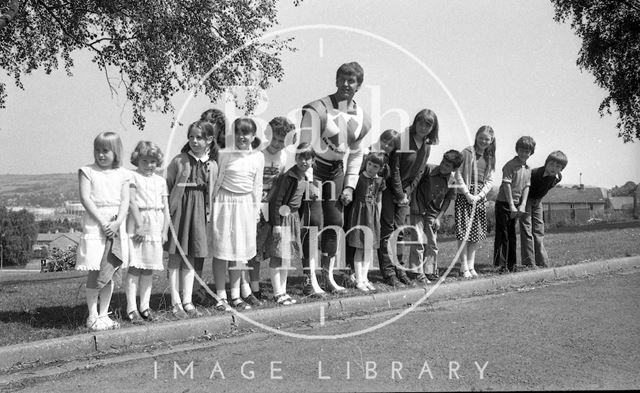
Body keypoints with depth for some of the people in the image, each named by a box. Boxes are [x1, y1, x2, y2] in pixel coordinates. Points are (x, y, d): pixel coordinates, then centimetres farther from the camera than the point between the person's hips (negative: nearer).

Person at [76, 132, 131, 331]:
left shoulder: (122, 174, 8)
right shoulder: (88, 171, 1)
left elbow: (125, 200, 2)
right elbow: (85, 198, -7)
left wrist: (117, 222, -14)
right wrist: (102, 221, -15)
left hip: (116, 226, 3)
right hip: (94, 224, -3)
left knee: (108, 273, 8)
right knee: (94, 273, -2)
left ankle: (103, 315, 16)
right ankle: (92, 316, 6)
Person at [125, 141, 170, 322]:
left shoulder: (160, 181, 14)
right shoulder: (133, 177, -2)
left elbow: (166, 207, 13)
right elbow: (132, 201, -9)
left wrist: (165, 230, 6)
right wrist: (140, 225, -14)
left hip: (155, 226, 5)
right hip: (137, 223, -5)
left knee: (149, 268, 9)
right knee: (135, 267, -4)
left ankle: (145, 306, 17)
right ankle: (131, 308, -1)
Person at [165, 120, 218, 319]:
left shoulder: (212, 166, 4)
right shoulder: (179, 161, -5)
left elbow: (212, 193, 11)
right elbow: (166, 187, -1)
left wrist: (209, 215, 8)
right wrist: (167, 210, -6)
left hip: (199, 212, 3)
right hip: (179, 208, -3)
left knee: (191, 259, 8)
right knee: (176, 257, 1)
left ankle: (187, 301, 14)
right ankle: (176, 303, 7)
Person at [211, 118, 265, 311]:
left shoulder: (258, 157, 4)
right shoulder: (225, 154, -5)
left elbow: (257, 186, 10)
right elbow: (217, 181, -2)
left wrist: (257, 209, 11)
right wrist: (212, 204, -3)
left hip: (245, 204, 3)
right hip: (225, 202, -3)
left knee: (240, 250, 8)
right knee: (221, 250, 0)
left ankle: (236, 295, 18)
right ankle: (221, 296, 8)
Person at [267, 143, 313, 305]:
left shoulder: (304, 178, 7)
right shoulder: (289, 177, -19)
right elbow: (276, 200, -20)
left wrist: (298, 219, 18)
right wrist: (276, 224, -22)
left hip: (293, 217, 9)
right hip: (282, 217, -9)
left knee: (288, 255, 13)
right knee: (278, 256, -3)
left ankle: (283, 291, 21)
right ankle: (278, 293, 3)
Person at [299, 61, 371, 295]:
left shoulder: (362, 120, 4)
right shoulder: (317, 110, -16)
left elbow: (356, 155, 15)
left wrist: (349, 186, 8)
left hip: (336, 171, 6)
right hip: (312, 170, -6)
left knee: (335, 224, 8)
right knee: (315, 223, -11)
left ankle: (329, 276, 20)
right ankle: (310, 281, -5)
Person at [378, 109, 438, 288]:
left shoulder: (426, 145, 4)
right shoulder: (402, 138, -17)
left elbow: (419, 173, 8)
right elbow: (394, 168, -17)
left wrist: (406, 193, -3)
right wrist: (399, 194, -14)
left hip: (405, 190, 6)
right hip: (388, 187, -6)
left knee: (399, 230, 7)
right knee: (387, 230, -5)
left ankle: (399, 270, 12)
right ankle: (388, 273, -4)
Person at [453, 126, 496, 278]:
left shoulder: (490, 158, 12)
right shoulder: (467, 152, -3)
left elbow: (490, 180, 8)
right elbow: (458, 174, -7)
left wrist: (480, 195, -7)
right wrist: (467, 193, -13)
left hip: (480, 197, 5)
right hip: (464, 195, -5)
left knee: (477, 232, 5)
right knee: (464, 231, -8)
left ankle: (471, 265, 15)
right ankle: (464, 267, -2)